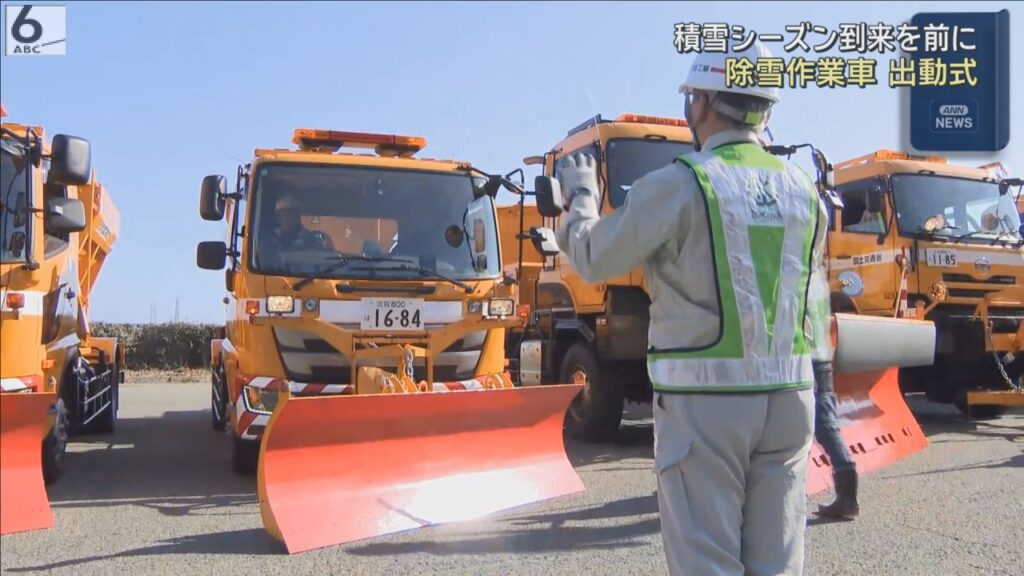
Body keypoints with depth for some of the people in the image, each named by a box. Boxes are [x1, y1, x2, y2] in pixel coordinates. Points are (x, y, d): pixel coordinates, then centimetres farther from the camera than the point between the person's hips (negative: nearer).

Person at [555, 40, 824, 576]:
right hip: (788, 395, 6)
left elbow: (591, 259, -3)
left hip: (705, 397, -6)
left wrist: (580, 194, 17)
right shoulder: (802, 189, 7)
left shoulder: (679, 184, -11)